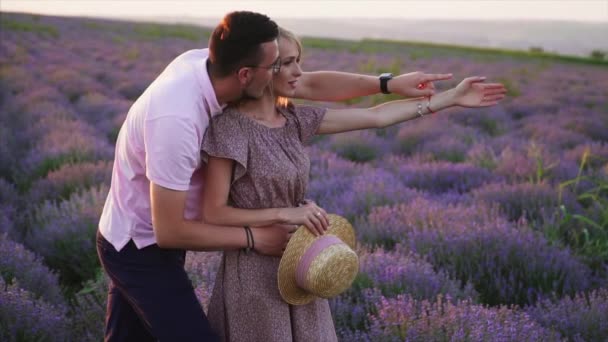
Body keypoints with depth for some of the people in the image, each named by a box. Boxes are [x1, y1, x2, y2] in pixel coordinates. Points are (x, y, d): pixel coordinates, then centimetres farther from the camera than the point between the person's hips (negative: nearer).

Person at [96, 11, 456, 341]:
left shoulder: (208, 62, -10)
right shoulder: (177, 119, -35)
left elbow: (311, 85, 2)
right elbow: (170, 231, -27)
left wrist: (389, 83, 6)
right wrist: (254, 237, -18)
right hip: (144, 249, -8)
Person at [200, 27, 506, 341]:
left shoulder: (293, 120, 4)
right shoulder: (229, 127, -15)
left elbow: (375, 117, 5)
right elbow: (213, 213, -16)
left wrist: (452, 97, 7)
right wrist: (284, 213, -21)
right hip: (254, 271, -7)